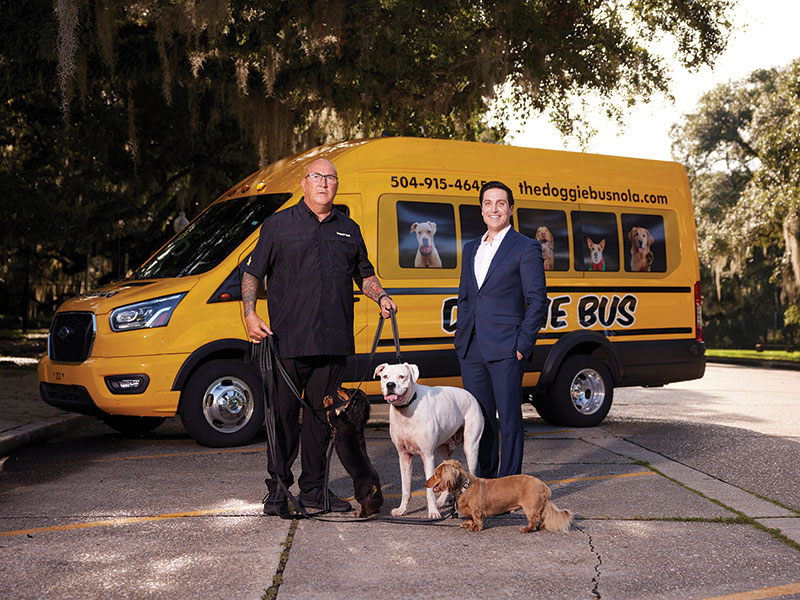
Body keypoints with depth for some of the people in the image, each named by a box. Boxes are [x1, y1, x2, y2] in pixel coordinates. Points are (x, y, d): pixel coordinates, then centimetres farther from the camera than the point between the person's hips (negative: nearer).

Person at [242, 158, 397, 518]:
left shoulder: (348, 230, 17)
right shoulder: (279, 225, 6)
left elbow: (364, 275, 25)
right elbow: (252, 273, 5)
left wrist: (381, 297, 5)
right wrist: (250, 315, -8)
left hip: (334, 341, 4)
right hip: (288, 340, -4)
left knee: (322, 415, 9)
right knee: (284, 414, -2)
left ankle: (313, 489, 19)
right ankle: (277, 489, 8)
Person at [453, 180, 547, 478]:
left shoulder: (526, 248, -2)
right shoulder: (471, 248, 17)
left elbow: (537, 301, -6)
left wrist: (523, 344, -11)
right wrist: (461, 335, 12)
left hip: (505, 350, -6)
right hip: (471, 349, 6)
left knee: (509, 419, 0)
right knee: (479, 418, 12)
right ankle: (483, 482, 23)